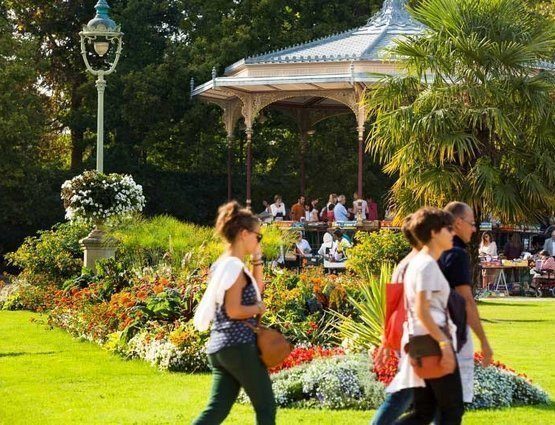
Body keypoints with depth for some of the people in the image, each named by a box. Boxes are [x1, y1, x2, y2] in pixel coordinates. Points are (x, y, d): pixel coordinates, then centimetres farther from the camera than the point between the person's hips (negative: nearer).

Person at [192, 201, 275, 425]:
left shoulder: (222, 265, 16)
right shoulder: (235, 266, -14)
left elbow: (256, 289, 28)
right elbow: (233, 311, -21)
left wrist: (257, 260, 17)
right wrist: (259, 308, -5)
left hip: (219, 347, 9)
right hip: (239, 346, -9)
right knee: (266, 406, 4)